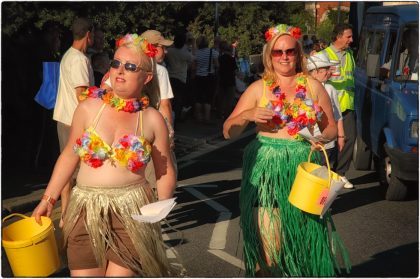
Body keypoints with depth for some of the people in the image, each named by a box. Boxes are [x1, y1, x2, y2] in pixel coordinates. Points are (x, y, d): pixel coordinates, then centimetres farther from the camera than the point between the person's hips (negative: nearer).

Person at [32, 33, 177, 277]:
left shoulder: (153, 119, 0)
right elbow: (70, 155, 9)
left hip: (132, 211, -1)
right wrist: (49, 198, 9)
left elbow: (165, 172, 5)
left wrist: (162, 206, -9)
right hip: (86, 210, 1)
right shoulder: (88, 108, 1)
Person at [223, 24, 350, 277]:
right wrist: (247, 115, -17)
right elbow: (228, 132, 2)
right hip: (267, 169, -1)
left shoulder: (313, 86, 7)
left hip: (304, 168, 2)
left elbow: (331, 128, 14)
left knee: (305, 241, 8)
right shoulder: (258, 88, 4)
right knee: (268, 243, -7)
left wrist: (321, 138, -8)